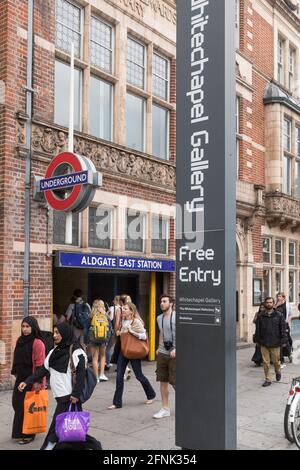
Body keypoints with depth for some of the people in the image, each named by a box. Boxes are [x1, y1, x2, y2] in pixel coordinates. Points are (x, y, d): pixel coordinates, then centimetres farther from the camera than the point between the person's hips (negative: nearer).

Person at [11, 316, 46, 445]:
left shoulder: (37, 343, -17)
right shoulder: (20, 340, 7)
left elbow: (40, 364, -18)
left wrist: (38, 381, -19)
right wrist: (15, 372, 16)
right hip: (20, 378, 7)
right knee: (17, 403, 12)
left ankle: (28, 434, 16)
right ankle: (20, 431, 30)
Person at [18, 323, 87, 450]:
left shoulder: (76, 352, -11)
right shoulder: (55, 351, 12)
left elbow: (81, 374, -15)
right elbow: (44, 369, 12)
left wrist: (76, 394, -19)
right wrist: (27, 381, 6)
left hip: (69, 395, -7)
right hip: (59, 393, 7)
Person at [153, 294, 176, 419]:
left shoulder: (176, 317, -12)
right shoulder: (159, 318, 11)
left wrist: (176, 349, -25)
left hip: (174, 354, -7)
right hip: (162, 354, 7)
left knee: (175, 382, -2)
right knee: (163, 381, 8)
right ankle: (165, 409, 18)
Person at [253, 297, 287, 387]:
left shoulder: (279, 315, 0)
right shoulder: (260, 316, 5)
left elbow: (283, 328, 0)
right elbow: (258, 329, 11)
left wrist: (283, 341, -4)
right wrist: (257, 340, 8)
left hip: (275, 343, -2)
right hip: (264, 343, 2)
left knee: (276, 360, 8)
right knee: (266, 362, 4)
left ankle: (278, 372, 39)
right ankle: (268, 379, 14)